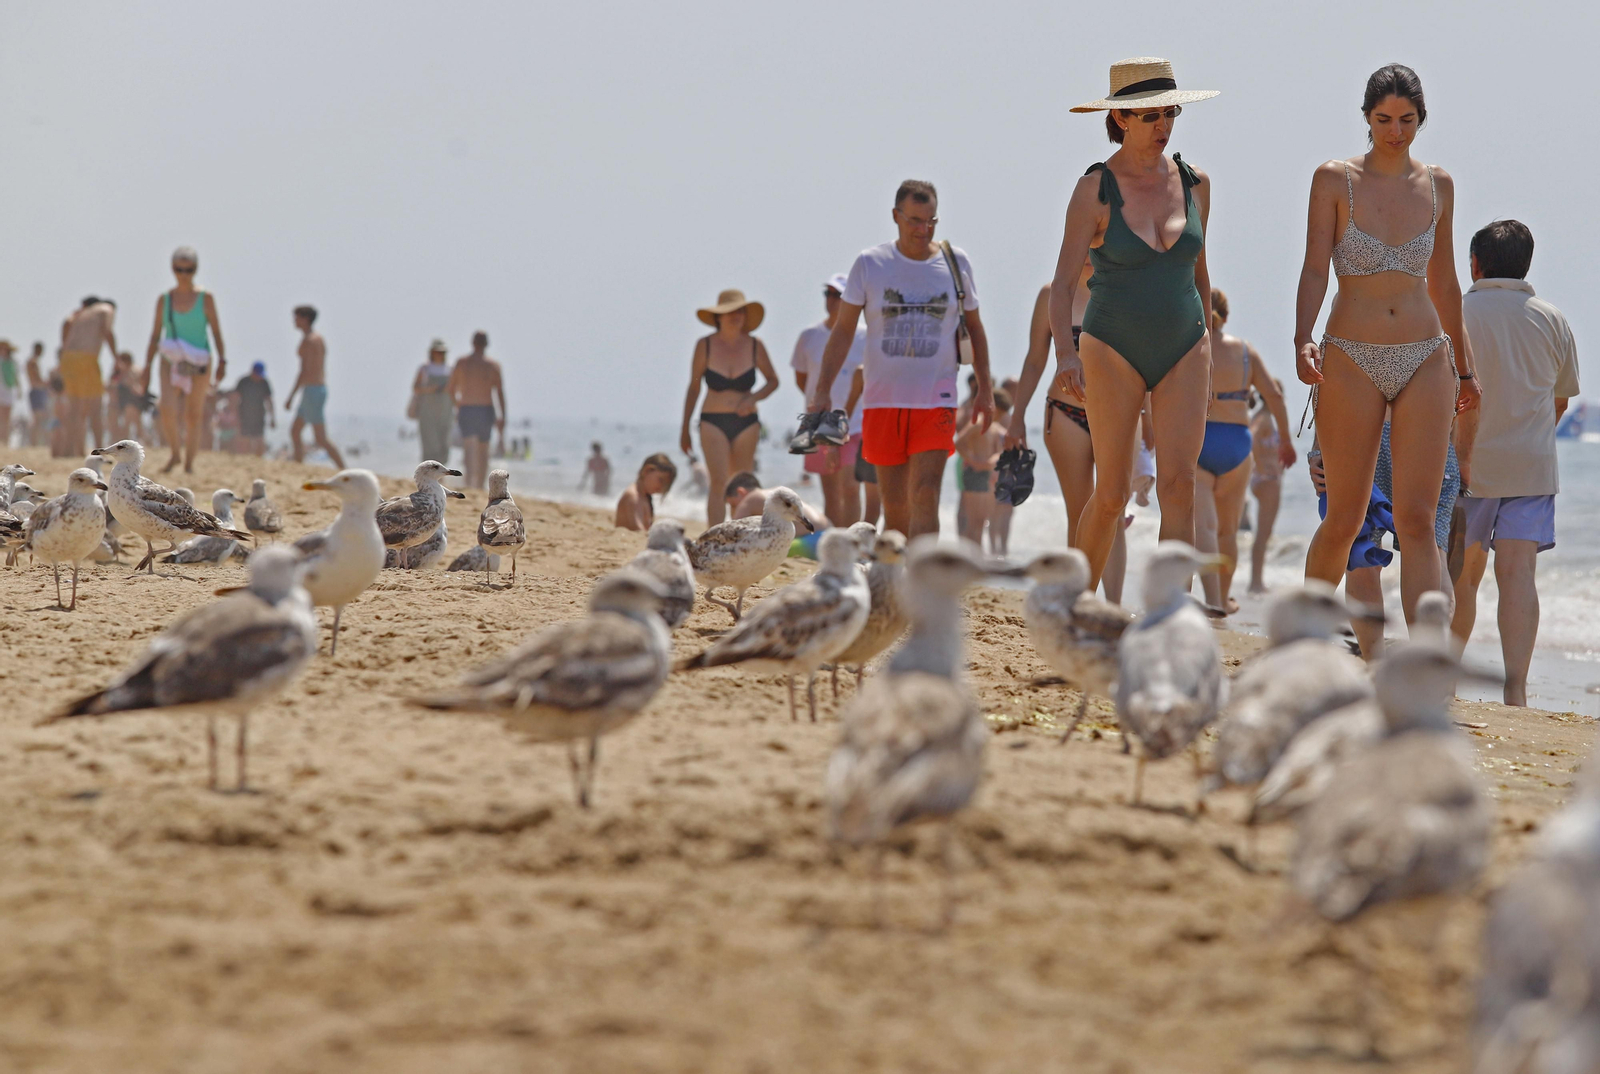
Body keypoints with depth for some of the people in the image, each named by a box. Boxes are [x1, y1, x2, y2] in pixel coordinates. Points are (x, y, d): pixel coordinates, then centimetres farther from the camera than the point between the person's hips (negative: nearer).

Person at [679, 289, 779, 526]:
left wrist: (754, 398, -8)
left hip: (746, 423, 2)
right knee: (719, 482, -16)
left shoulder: (755, 346, 1)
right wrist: (685, 429, 8)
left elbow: (773, 381, 13)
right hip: (713, 422, -2)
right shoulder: (705, 345, -2)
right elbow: (693, 388, 6)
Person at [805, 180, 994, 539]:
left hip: (936, 401, -1)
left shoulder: (956, 263, 5)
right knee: (895, 507, 4)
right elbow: (843, 331, 4)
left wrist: (985, 390, 11)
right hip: (883, 399, 1)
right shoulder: (870, 264, 1)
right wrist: (822, 391, -3)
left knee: (925, 496, -15)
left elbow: (974, 328, 16)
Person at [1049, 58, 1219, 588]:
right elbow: (1063, 282, -15)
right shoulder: (1096, 190, -8)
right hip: (1114, 351, -3)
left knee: (1178, 484, -12)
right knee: (1112, 493, 0)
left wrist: (1206, 358, 19)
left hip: (1182, 350, 3)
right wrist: (1065, 353, -31)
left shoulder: (1193, 183, 4)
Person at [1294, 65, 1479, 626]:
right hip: (1351, 360, -2)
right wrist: (1303, 340, -23)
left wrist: (1464, 367, 23)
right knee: (1345, 519, 3)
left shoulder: (1438, 185, 9)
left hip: (1425, 361, 2)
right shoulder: (1334, 180, 0)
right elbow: (1314, 269, -6)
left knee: (1417, 522, -8)